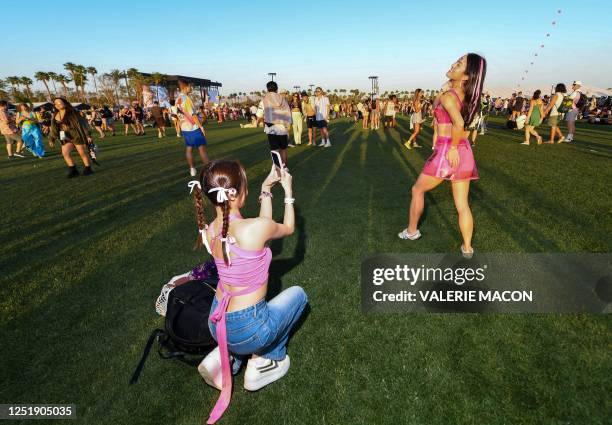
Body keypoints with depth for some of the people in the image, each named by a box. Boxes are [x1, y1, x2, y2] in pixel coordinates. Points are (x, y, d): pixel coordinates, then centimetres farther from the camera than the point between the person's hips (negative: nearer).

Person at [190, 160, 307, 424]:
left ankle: (226, 356, 17)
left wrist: (267, 188, 16)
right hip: (247, 330, -6)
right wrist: (288, 190, 9)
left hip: (218, 324, 6)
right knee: (298, 294, 20)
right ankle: (266, 361, 23)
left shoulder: (210, 229, -6)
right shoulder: (255, 227, -27)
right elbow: (288, 228, -1)